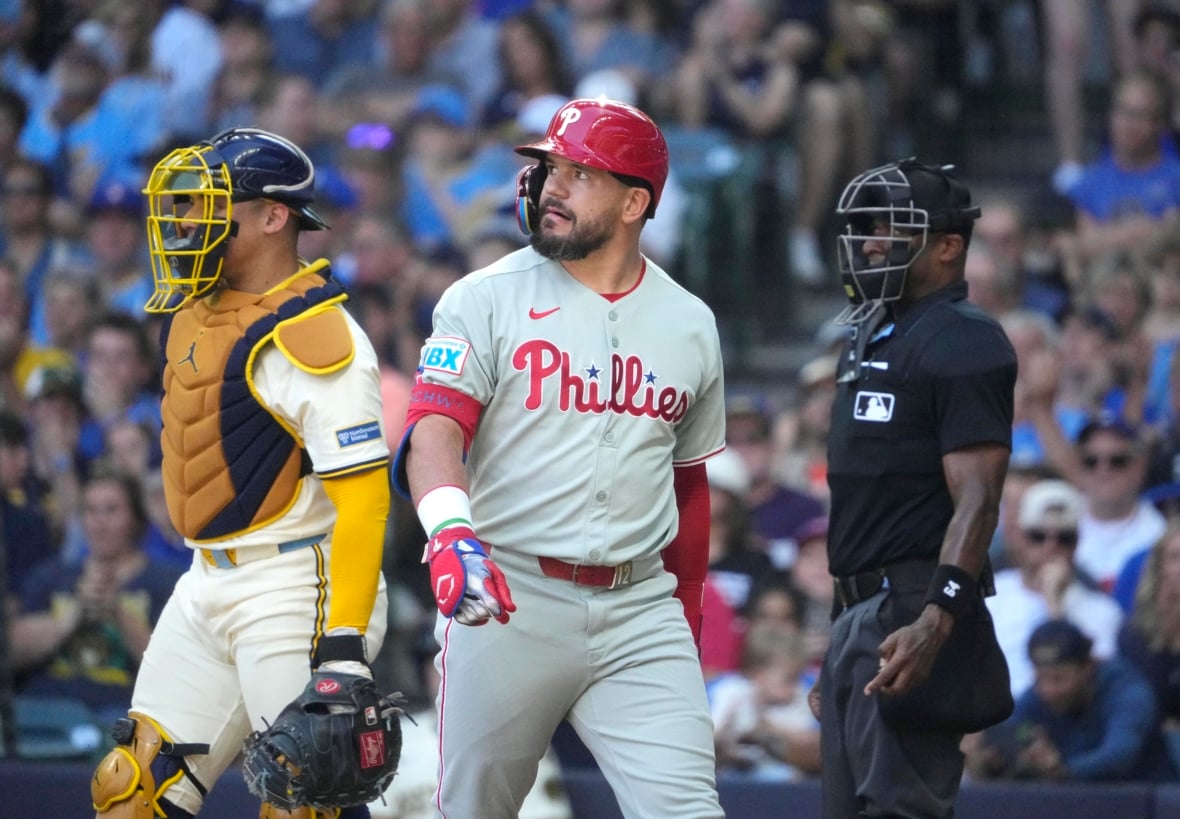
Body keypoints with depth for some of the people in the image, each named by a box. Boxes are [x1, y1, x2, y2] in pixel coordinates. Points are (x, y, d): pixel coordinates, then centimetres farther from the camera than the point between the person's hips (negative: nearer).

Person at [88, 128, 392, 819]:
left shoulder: (316, 340, -18)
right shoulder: (193, 312, 10)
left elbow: (361, 498, -21)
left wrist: (344, 644, -26)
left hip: (296, 594, -9)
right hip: (207, 587, 9)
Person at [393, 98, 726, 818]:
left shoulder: (690, 325, 12)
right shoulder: (488, 299, 0)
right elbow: (434, 433, -14)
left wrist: (687, 611, 22)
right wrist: (454, 532, -33)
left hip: (639, 608, 2)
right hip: (507, 597, -2)